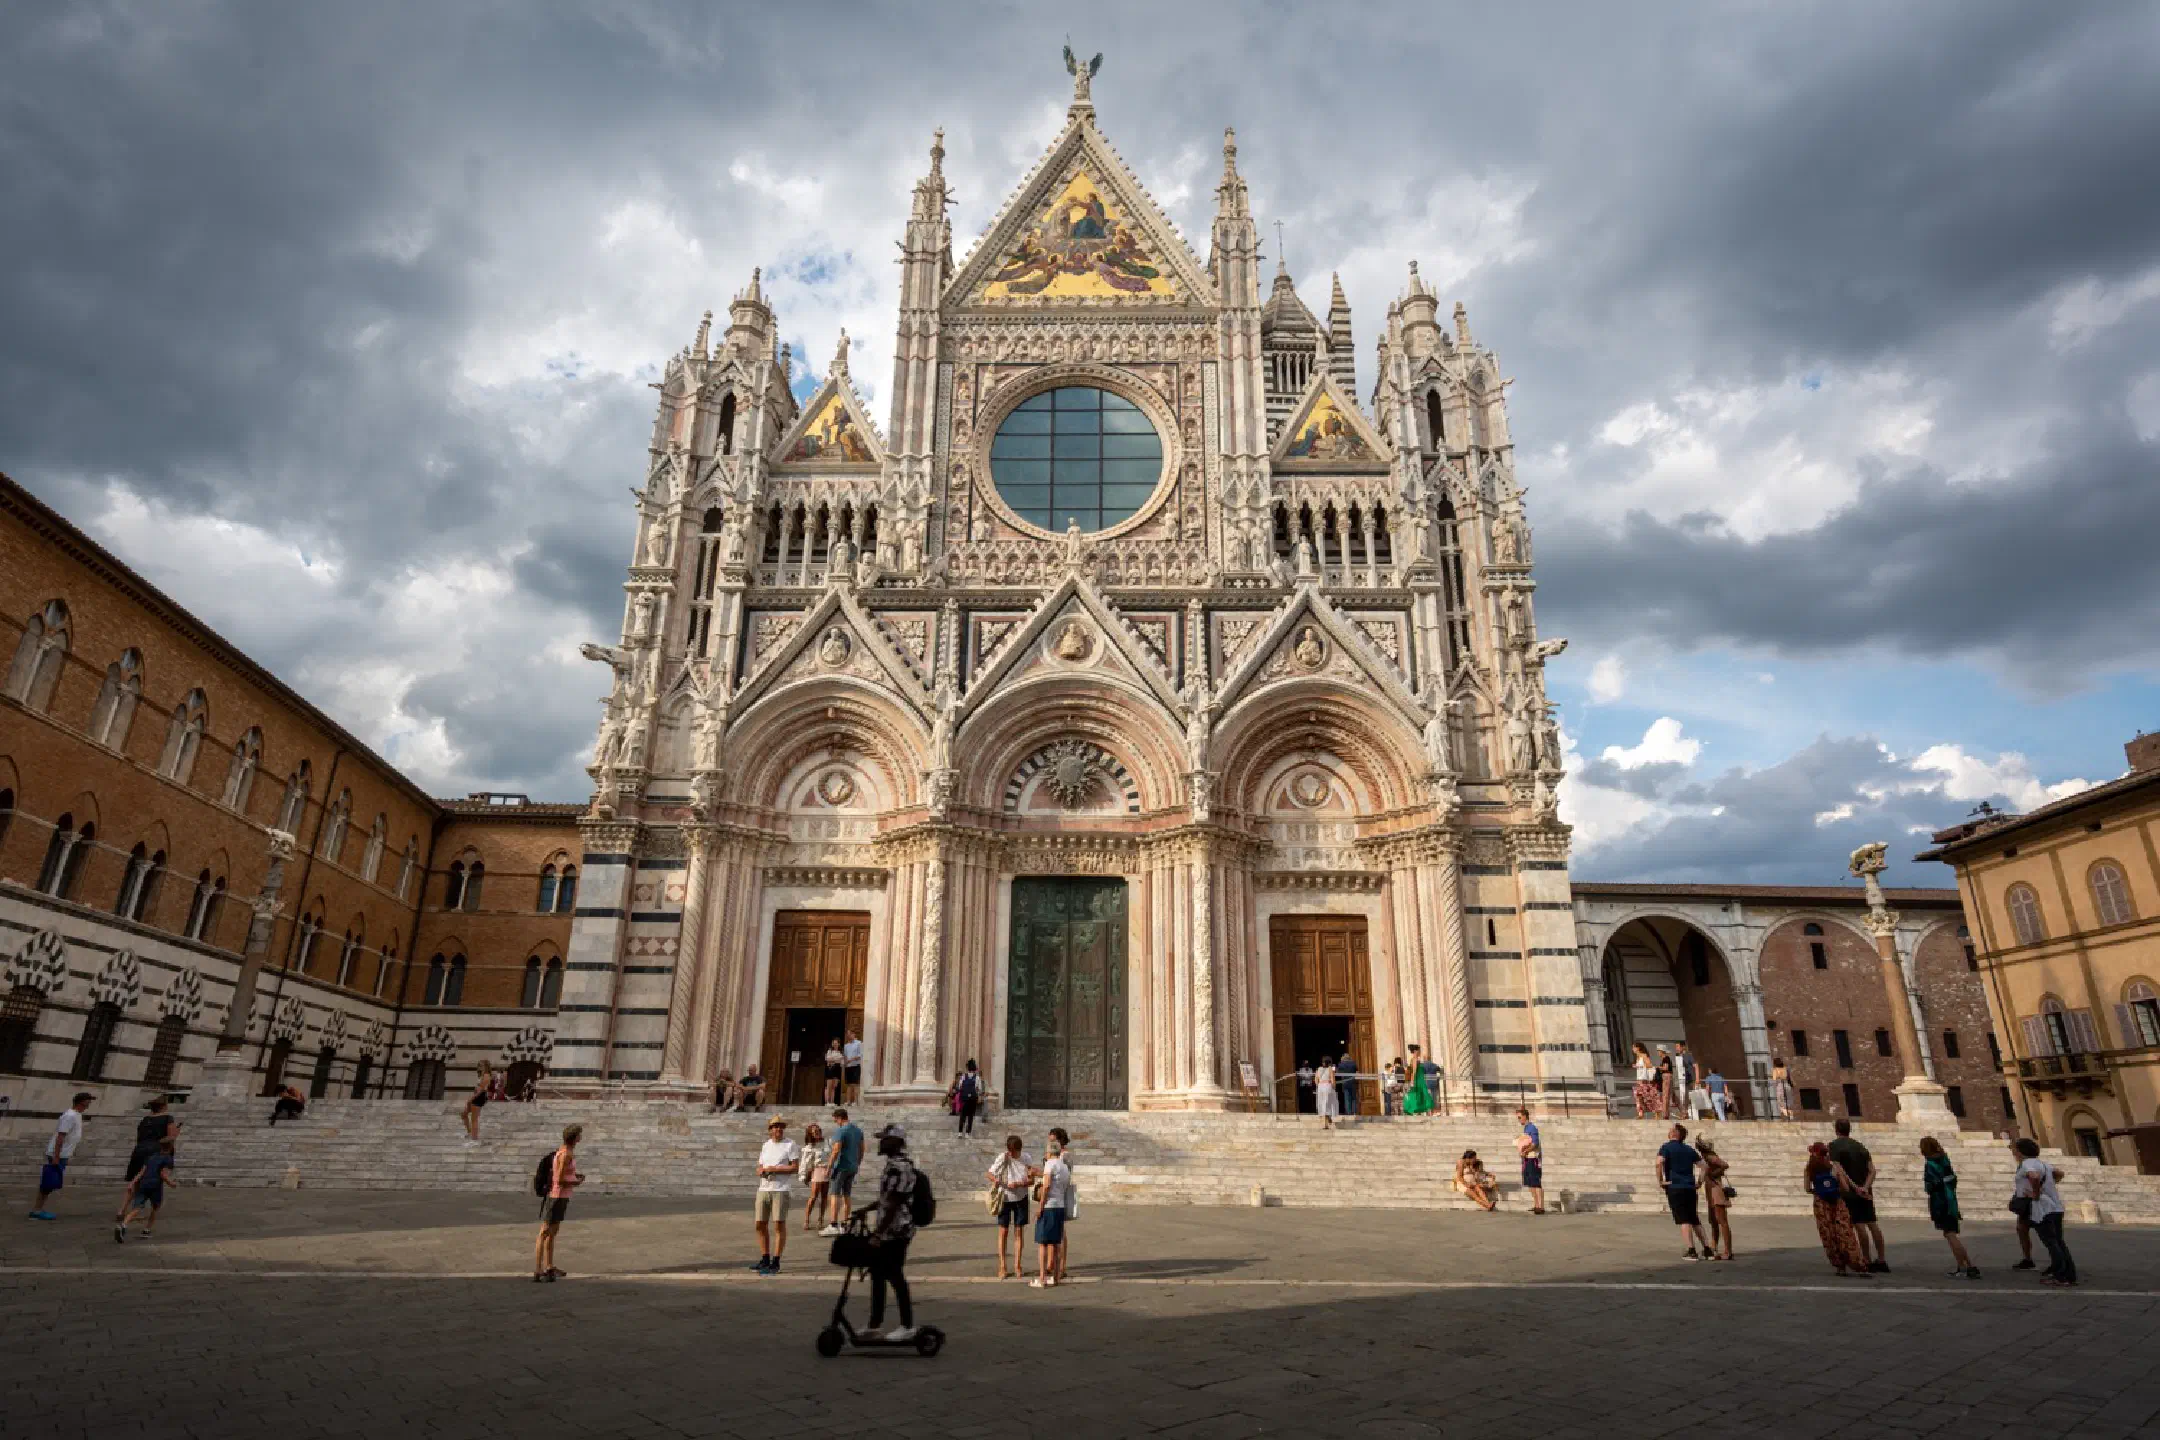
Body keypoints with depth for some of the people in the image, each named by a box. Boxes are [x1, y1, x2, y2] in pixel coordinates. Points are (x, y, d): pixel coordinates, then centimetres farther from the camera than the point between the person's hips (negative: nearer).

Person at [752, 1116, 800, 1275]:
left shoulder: (791, 1145, -2)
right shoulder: (765, 1145, 16)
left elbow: (795, 1167, -10)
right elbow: (759, 1168, 18)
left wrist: (773, 1169, -13)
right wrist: (761, 1171, -6)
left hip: (781, 1190, -6)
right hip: (764, 1189, 6)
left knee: (779, 1225, -6)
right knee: (760, 1224, 6)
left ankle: (775, 1263, 0)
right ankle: (765, 1259, 19)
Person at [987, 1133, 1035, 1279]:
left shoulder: (1027, 1158, -11)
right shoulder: (1002, 1157, -15)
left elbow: (1031, 1180, -8)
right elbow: (990, 1173, -7)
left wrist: (1018, 1184, -26)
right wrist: (995, 1180, -30)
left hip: (1021, 1198, 1)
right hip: (1004, 1198, -1)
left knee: (1019, 1232, 6)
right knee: (1003, 1232, 3)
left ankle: (1017, 1266, 15)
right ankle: (1002, 1267, 10)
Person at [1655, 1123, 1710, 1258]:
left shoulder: (1666, 1147, -4)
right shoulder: (1689, 1149, 13)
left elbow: (1659, 1162, -22)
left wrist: (1660, 1180, -11)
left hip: (1675, 1188, -5)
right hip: (1690, 1188, 5)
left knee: (1684, 1220, -4)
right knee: (1695, 1220, 15)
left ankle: (1692, 1251, -8)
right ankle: (1707, 1248, 16)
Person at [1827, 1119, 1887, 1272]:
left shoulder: (1834, 1146, -5)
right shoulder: (1860, 1146, 11)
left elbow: (1839, 1169, -17)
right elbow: (1872, 1170, 1)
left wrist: (1854, 1187, -17)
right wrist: (1865, 1187, -9)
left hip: (1850, 1192, -6)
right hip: (1865, 1192, 6)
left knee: (1859, 1226, -3)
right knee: (1872, 1224, 12)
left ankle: (1869, 1262, -1)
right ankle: (1882, 1261, 18)